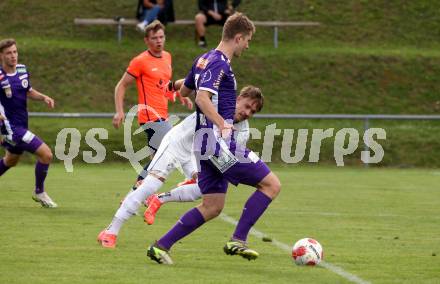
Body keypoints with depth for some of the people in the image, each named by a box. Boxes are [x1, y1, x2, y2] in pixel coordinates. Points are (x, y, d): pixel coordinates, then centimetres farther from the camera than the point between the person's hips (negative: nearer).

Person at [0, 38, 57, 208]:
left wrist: (44, 98, -2)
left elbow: (28, 91, 17)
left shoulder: (22, 70, 1)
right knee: (46, 154, -14)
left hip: (22, 124, 8)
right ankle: (39, 193, 6)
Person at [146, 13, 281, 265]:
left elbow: (184, 90, 29)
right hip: (218, 143, -10)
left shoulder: (204, 60, 16)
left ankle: (161, 246, 8)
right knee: (272, 184, -6)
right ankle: (238, 240, -8)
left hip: (207, 143, 10)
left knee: (212, 207, 12)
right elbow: (202, 98, -26)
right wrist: (223, 124, -34)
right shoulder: (219, 63, -13)